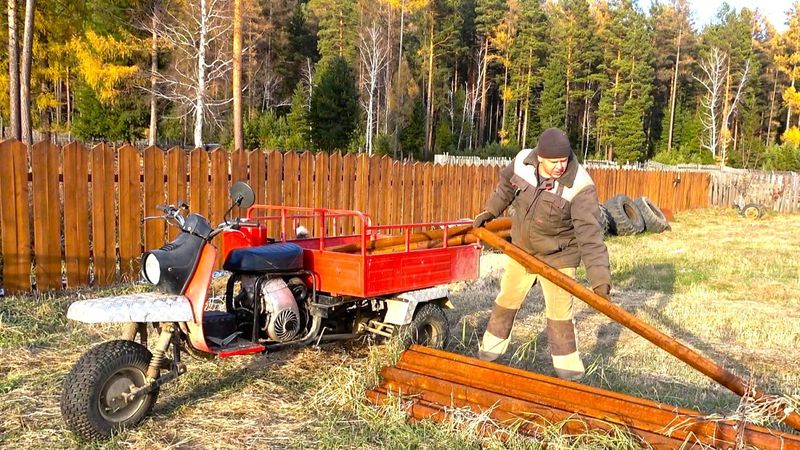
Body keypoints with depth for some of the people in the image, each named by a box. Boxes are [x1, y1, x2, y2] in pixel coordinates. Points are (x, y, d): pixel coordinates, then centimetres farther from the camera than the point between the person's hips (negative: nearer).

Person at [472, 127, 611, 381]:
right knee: (506, 301, 19)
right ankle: (489, 351, 39)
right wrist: (489, 212, 17)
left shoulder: (580, 186, -29)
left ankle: (569, 372, 15)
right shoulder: (522, 161, -16)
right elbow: (506, 184, 8)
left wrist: (600, 279, -42)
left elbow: (589, 233, -35)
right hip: (521, 250, 5)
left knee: (559, 316, -1)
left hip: (557, 258, -4)